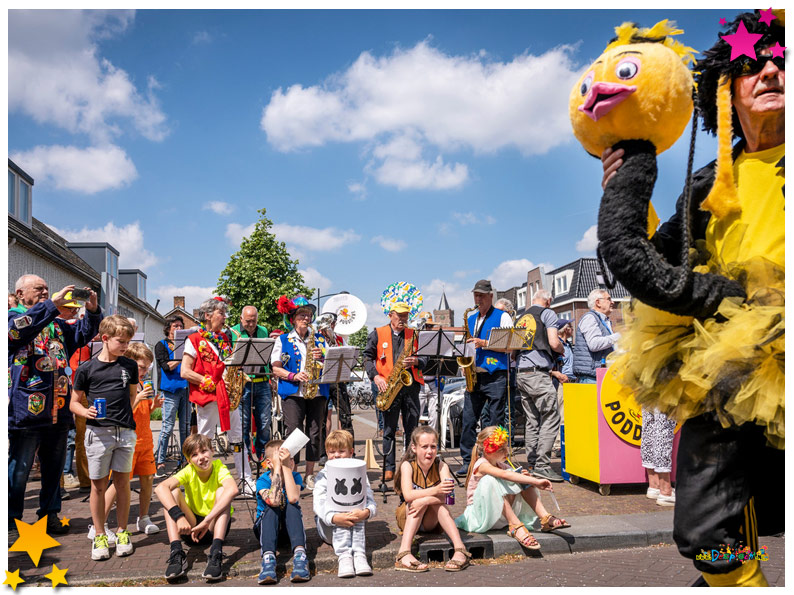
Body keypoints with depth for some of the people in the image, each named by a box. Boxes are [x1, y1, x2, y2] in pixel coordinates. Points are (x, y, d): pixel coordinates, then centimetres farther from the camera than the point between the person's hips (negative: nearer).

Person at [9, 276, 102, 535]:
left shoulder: (57, 324, 19)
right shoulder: (13, 316, 0)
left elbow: (83, 333, 13)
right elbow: (18, 328, -21)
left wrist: (92, 311, -5)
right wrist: (52, 305, -25)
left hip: (58, 413, 6)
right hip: (26, 412, -6)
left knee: (54, 468, 15)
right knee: (18, 471, 3)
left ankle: (50, 515, 28)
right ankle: (11, 523, 15)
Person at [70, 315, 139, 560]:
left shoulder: (130, 366, 9)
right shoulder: (87, 369, 0)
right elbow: (74, 403, 5)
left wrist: (142, 397, 0)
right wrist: (86, 411, -13)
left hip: (125, 432, 2)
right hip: (98, 432, -2)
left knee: (122, 482, 7)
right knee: (98, 485, 5)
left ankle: (122, 532, 19)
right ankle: (99, 536, 18)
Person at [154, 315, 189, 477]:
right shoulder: (161, 345, 6)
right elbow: (166, 366, -8)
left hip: (185, 388, 4)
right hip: (170, 390, -4)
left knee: (186, 427, 6)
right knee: (167, 428, -6)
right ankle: (160, 463, 0)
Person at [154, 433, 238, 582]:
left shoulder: (219, 469, -17)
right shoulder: (189, 471, -11)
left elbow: (233, 490, -42)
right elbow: (160, 488, -31)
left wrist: (206, 521, -46)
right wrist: (179, 517, -44)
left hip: (216, 526, -2)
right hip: (192, 527, 2)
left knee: (222, 491, -27)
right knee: (173, 492, -19)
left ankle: (216, 553, -40)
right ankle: (176, 553, -33)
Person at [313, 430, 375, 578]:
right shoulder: (323, 476, -1)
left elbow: (371, 501, -7)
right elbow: (319, 505, -16)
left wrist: (366, 513, -33)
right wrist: (335, 518, -38)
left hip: (355, 526, 1)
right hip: (328, 526, -1)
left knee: (357, 509, -30)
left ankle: (359, 554, -39)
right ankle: (344, 556, -42)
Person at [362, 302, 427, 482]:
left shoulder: (414, 335, 14)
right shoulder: (377, 334, 8)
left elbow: (426, 358, 14)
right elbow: (367, 357, 6)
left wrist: (416, 362, -8)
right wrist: (375, 377, -8)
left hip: (410, 385, 2)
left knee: (412, 428, 3)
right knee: (389, 429, 0)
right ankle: (389, 469, 7)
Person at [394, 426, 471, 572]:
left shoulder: (441, 466, -10)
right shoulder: (407, 465, -15)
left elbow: (446, 497, -24)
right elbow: (408, 495, -31)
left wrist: (425, 501, -41)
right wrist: (435, 490, -46)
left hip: (431, 521, 1)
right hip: (407, 518, -1)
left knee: (436, 500, -30)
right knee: (420, 499, -31)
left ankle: (460, 550, -43)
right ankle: (404, 554, -45)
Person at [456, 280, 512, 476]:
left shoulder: (502, 317, 1)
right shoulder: (471, 320, 18)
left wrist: (485, 344, -16)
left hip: (495, 377, -5)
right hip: (474, 376, 5)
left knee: (494, 422, -2)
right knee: (468, 420, 3)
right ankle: (468, 461, 11)